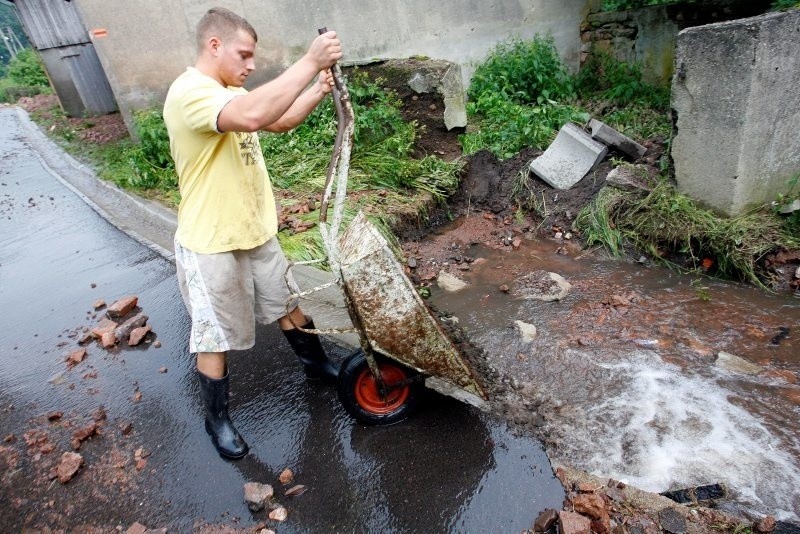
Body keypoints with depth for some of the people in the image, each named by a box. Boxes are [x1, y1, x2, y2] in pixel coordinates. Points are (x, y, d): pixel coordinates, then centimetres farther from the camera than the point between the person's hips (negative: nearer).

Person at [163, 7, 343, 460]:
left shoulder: (231, 93, 8)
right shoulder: (189, 93, -22)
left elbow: (281, 121, 15)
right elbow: (253, 116, -41)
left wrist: (320, 89, -3)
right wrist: (311, 60, -35)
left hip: (257, 232, 9)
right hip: (211, 245, -8)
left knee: (288, 305, 23)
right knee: (216, 338, 8)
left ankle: (318, 363, 46)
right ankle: (218, 419, 30)